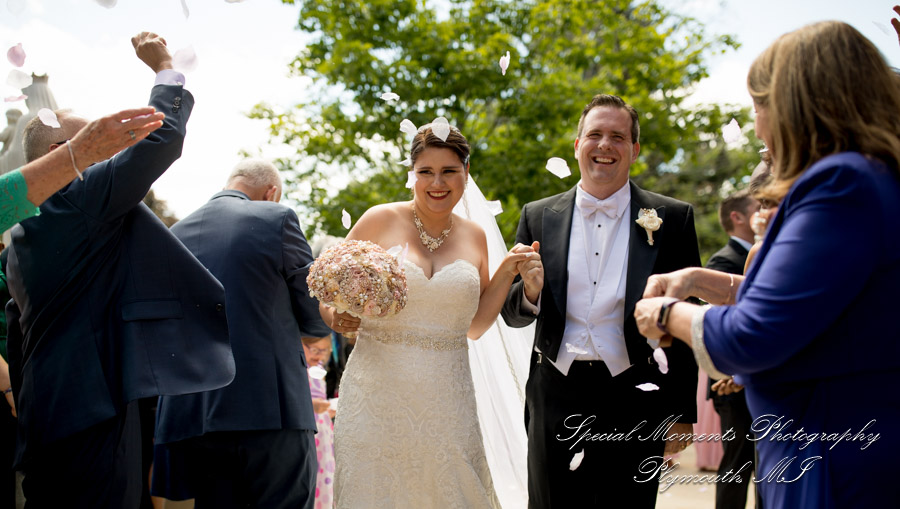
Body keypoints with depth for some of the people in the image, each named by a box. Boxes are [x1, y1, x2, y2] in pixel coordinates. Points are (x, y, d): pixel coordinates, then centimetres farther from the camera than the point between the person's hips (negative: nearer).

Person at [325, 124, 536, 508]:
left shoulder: (474, 237, 9)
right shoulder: (380, 221, -1)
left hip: (445, 400, 3)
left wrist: (507, 271, 5)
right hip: (377, 391, -2)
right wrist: (336, 319, -15)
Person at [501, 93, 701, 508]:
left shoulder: (672, 219, 1)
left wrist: (683, 411, 1)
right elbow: (512, 314, 9)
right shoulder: (538, 217, 6)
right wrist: (530, 292, -14)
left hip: (634, 403, -2)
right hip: (556, 400, 2)